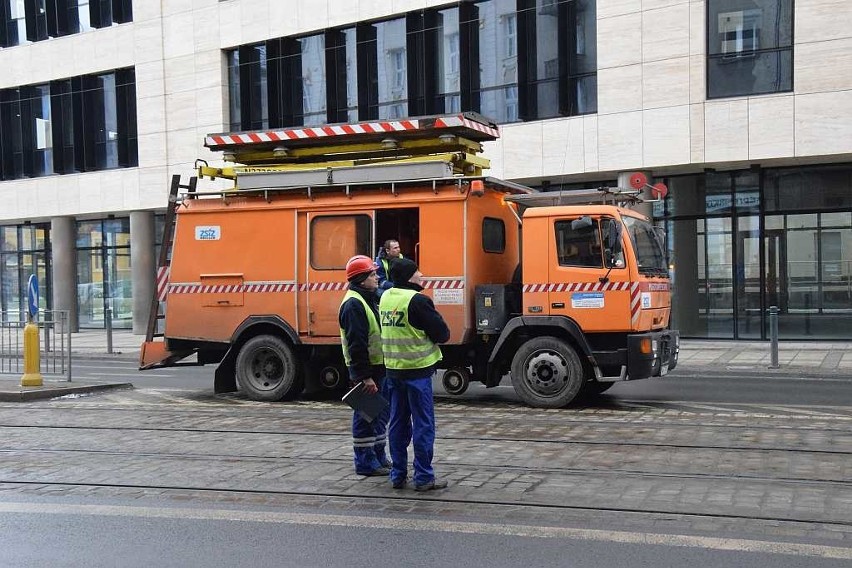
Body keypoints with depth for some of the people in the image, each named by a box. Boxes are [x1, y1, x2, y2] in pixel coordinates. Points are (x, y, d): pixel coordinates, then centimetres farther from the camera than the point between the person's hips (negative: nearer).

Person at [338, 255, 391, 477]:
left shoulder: (370, 299, 15)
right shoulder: (353, 304, -18)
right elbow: (356, 344, -23)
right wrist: (365, 376, -25)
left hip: (379, 367, 10)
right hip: (366, 369, -10)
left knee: (380, 413, 17)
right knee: (365, 416, -1)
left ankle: (379, 456, 29)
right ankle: (365, 463, 8)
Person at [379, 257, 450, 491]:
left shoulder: (385, 297, 7)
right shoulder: (417, 301, -17)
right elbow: (442, 333, -13)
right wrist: (434, 317, 5)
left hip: (392, 369, 7)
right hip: (417, 370, -7)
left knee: (398, 423, 14)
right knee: (424, 425, 1)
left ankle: (398, 475, 20)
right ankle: (424, 478, 6)